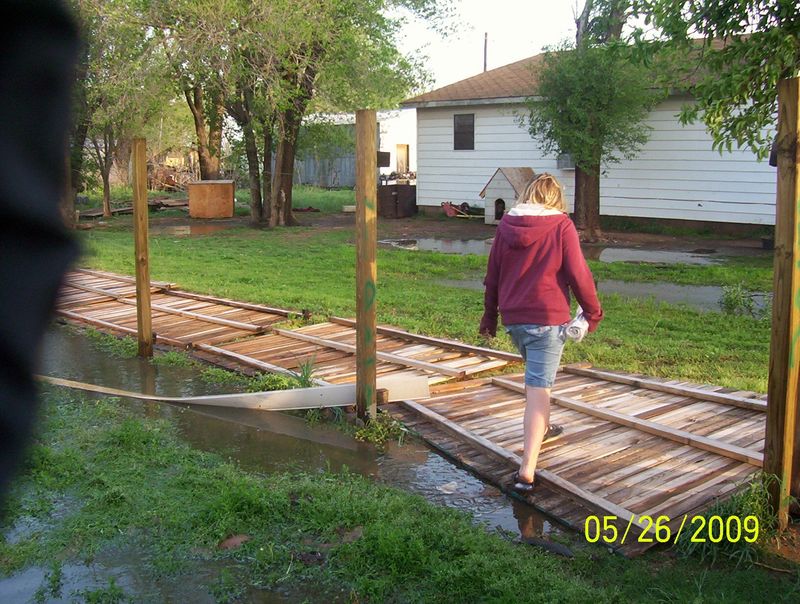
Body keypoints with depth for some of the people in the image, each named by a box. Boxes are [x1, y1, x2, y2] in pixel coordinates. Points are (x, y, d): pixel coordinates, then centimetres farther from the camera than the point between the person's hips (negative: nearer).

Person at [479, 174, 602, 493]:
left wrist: (490, 315, 21)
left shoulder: (506, 224, 6)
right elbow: (578, 274, -7)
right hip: (548, 319, -5)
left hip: (513, 318, 5)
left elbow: (492, 273, 11)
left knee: (536, 375, 30)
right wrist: (593, 311, 6)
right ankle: (526, 472, -13)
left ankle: (541, 427, 50)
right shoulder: (561, 226, -6)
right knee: (538, 390, -7)